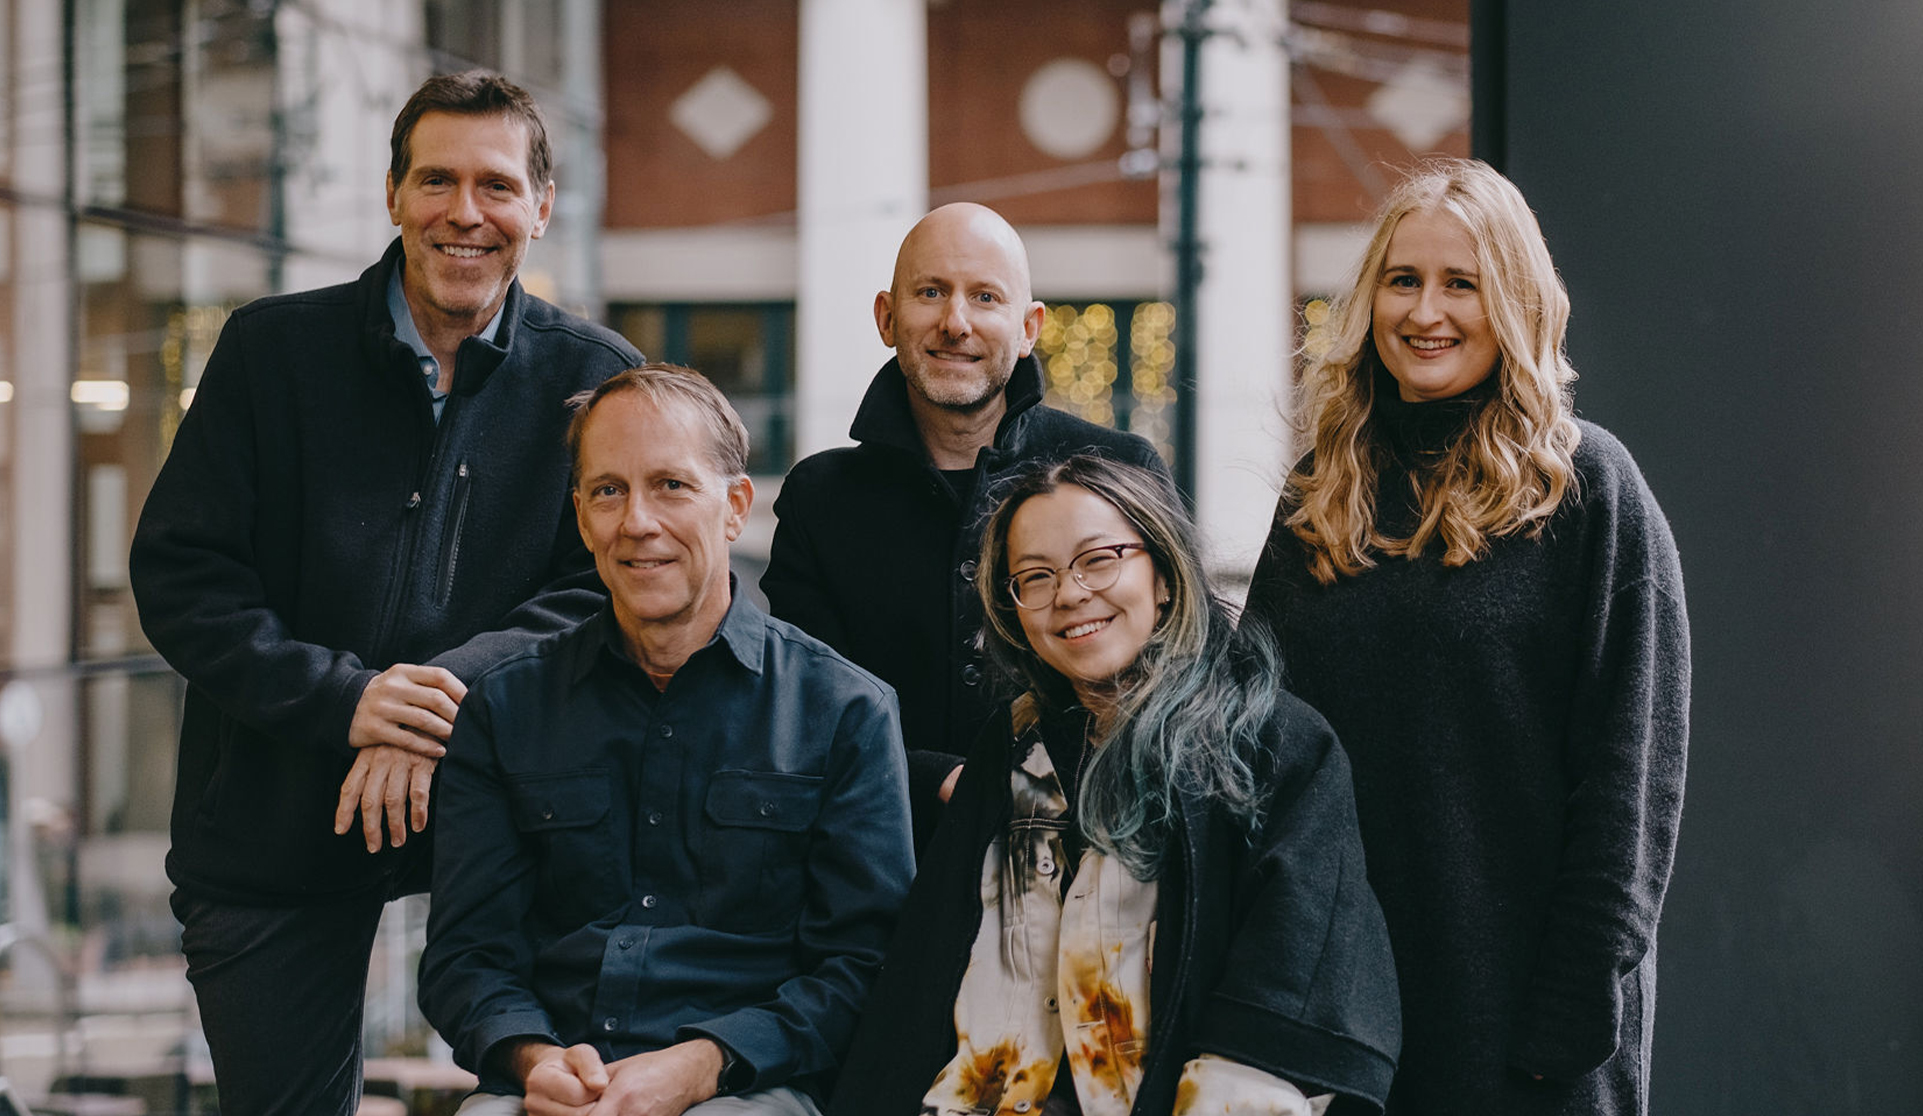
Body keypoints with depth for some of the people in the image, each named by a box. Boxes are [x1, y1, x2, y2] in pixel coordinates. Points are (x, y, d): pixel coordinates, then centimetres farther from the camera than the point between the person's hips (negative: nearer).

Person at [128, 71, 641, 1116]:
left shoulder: (596, 380, 1)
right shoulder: (272, 346, 0)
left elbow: (610, 588, -5)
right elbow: (178, 576, -4)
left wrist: (452, 691, -22)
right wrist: (343, 697, -19)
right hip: (270, 824, 1)